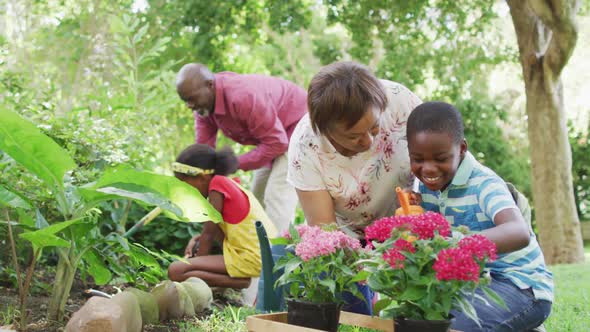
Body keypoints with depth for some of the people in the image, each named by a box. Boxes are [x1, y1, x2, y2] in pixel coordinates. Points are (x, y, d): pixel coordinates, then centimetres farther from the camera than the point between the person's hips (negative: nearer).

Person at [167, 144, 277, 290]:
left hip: (251, 260, -10)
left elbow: (209, 234, -8)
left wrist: (196, 264, 3)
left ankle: (241, 282, -12)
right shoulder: (228, 185, 16)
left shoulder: (217, 184, -10)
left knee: (175, 271, -13)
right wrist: (197, 238, 12)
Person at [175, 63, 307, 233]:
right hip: (272, 135, 10)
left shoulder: (243, 97, -37)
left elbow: (276, 143, -32)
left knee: (277, 195, -18)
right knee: (259, 195, 14)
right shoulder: (202, 103, -10)